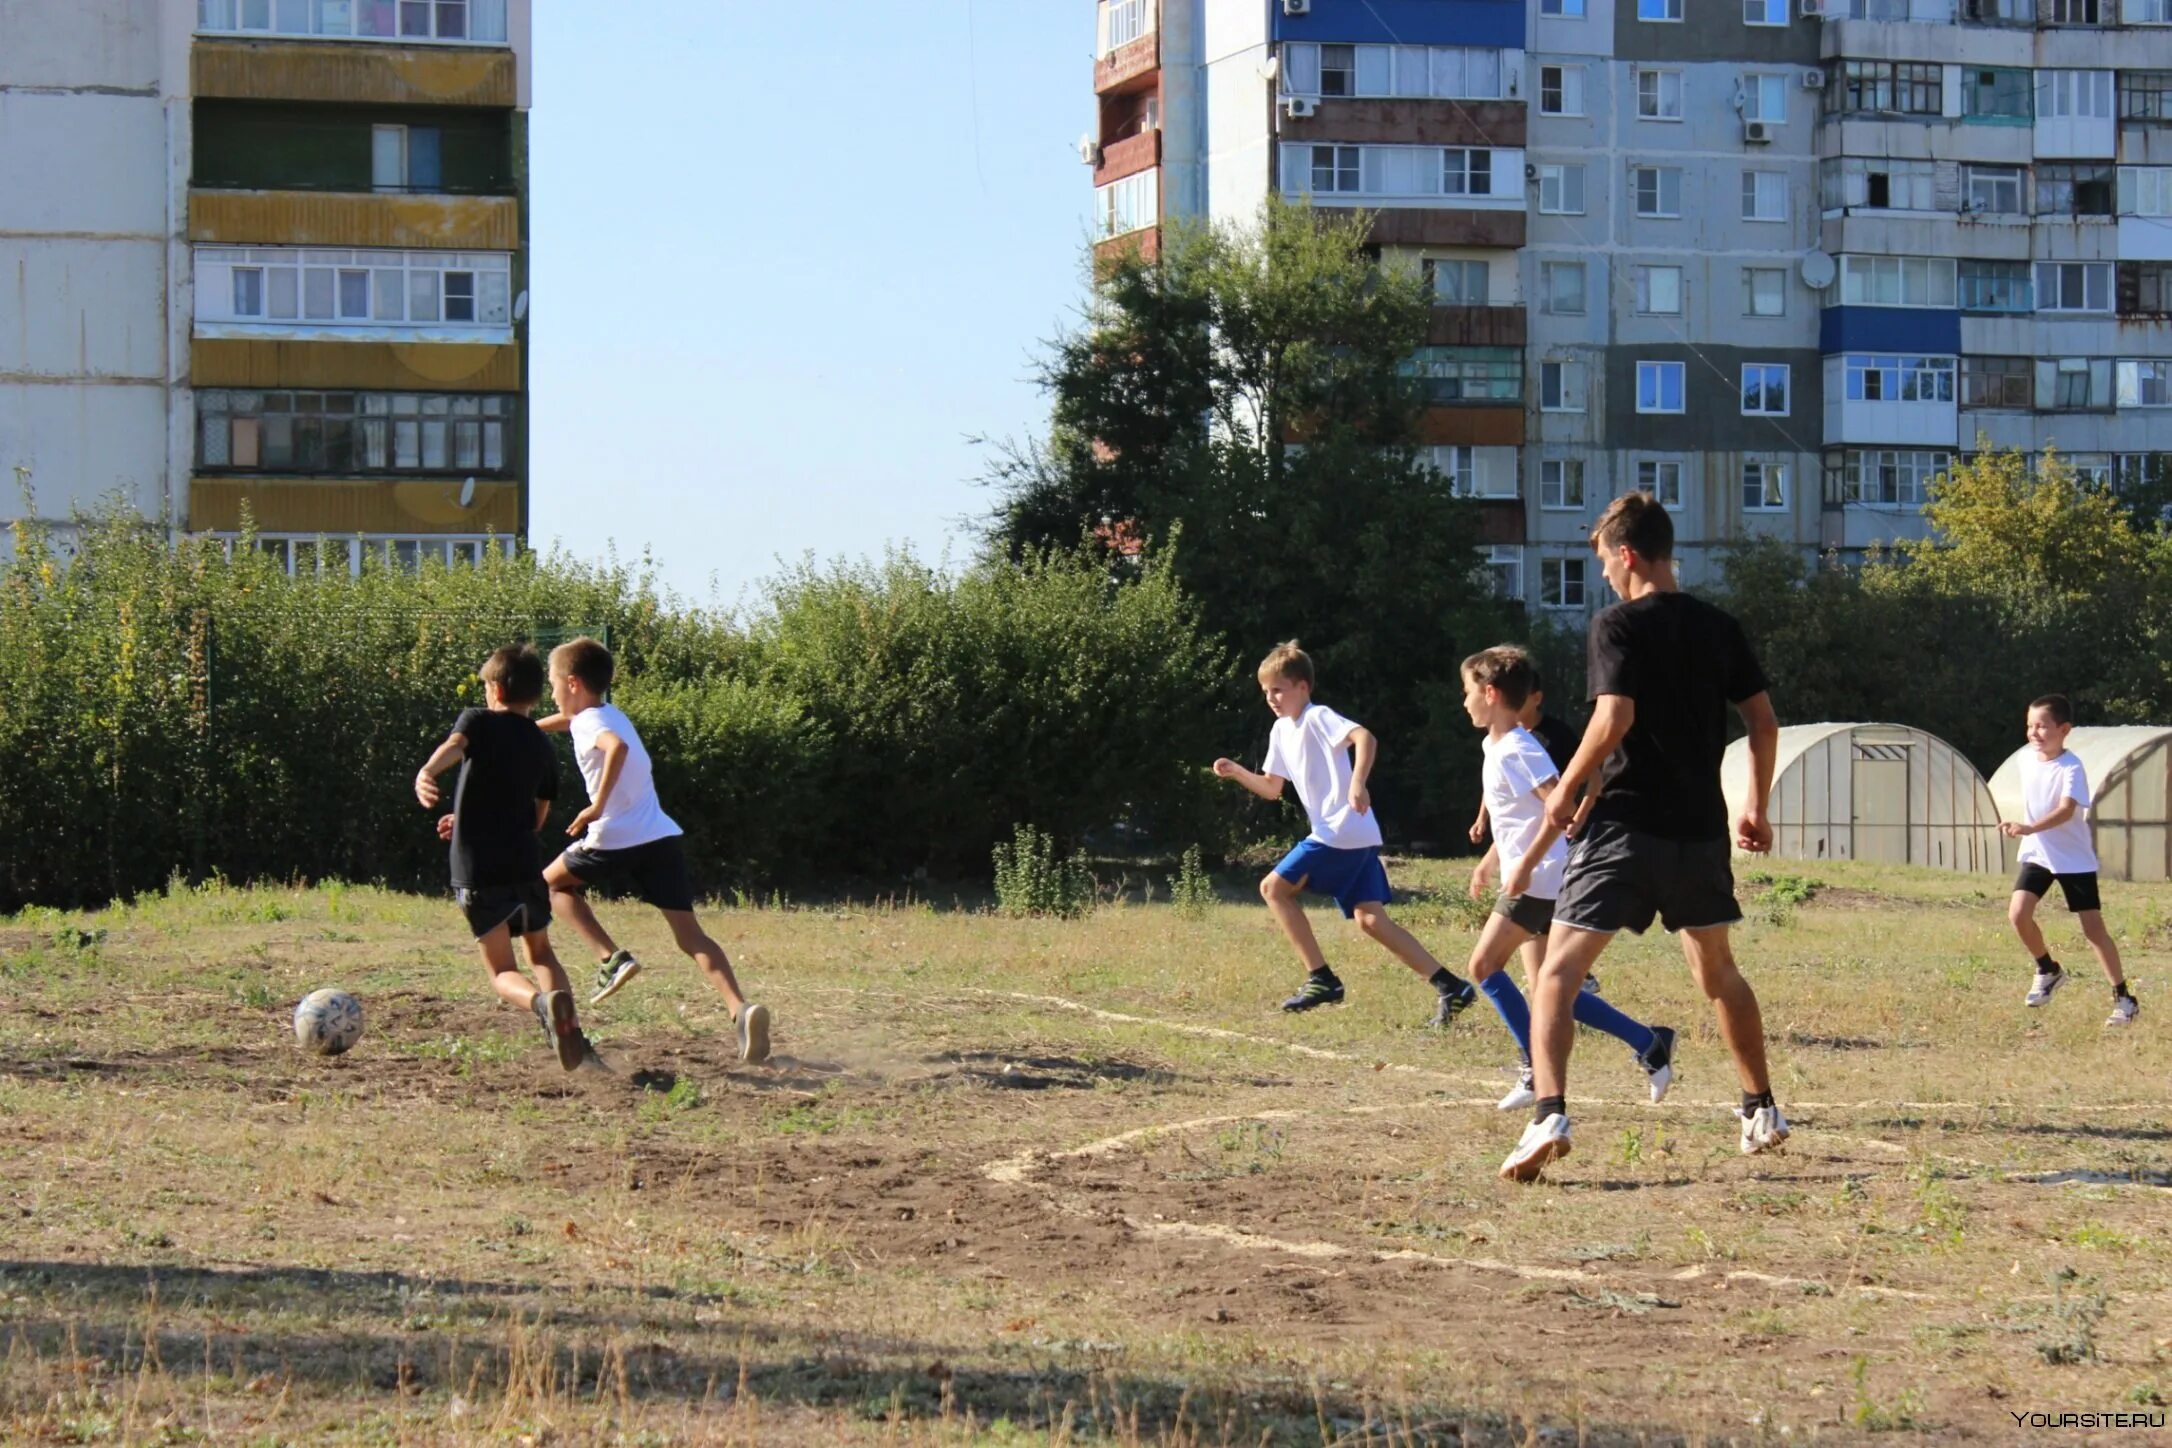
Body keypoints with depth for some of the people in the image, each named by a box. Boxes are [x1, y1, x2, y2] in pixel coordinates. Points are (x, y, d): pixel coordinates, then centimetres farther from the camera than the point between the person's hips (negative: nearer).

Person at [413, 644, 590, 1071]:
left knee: (503, 973, 3)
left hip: (478, 872, -4)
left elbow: (453, 747, -23)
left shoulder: (479, 721, 2)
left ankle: (542, 1002, -29)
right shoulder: (543, 748, 16)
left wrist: (425, 775, -44)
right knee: (541, 953, 23)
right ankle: (573, 1032, 1)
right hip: (526, 867, 4)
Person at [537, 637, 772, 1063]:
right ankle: (740, 1008, -24)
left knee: (553, 881, 22)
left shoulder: (588, 722, -3)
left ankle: (612, 958, 5)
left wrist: (597, 807, -25)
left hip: (616, 840, -7)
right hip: (662, 837, 7)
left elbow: (617, 746, -28)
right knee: (690, 935, -1)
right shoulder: (611, 715, 23)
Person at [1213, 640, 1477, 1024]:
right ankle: (1449, 986, -5)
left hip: (1341, 832, -9)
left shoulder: (1318, 718, -9)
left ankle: (1321, 978, -4)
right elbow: (1272, 788, 26)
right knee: (1370, 918, 1)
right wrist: (1236, 772, 10)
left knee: (1274, 888, -4)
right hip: (1346, 836, 9)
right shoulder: (1282, 730, 19)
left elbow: (1365, 737, -27)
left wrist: (1358, 784, -40)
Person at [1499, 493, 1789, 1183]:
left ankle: (1549, 1115, -24)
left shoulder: (1619, 624, -8)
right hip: (1701, 828, 6)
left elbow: (1615, 716, -19)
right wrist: (1756, 808, 20)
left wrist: (1566, 789, -7)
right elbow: (1763, 721, 10)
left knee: (1558, 972, -6)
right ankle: (1762, 1110, 32)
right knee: (1718, 972, 25)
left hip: (1626, 824, -6)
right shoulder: (1719, 628, 9)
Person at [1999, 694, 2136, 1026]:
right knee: (2018, 912, -14)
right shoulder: (2026, 760, -2)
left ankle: (2123, 998, 7)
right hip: (2036, 854, 5)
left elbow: (2065, 810, -37)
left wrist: (2029, 828, -51)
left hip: (2075, 858, -5)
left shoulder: (2071, 769, -22)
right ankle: (2048, 970, 12)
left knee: (2093, 927, -4)